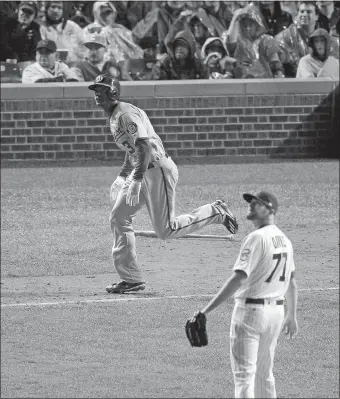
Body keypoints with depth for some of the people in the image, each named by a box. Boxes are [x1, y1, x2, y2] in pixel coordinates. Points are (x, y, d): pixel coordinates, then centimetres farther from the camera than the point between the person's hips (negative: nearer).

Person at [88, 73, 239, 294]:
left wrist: (137, 180, -33)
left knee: (166, 230, -8)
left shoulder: (126, 114, -17)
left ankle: (215, 212, 8)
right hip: (142, 173, 10)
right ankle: (131, 278, 6)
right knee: (119, 218, 4)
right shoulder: (114, 117, 15)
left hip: (158, 169, -10)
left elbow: (145, 146, -28)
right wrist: (123, 176, 23)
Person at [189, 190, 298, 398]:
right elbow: (292, 281, 17)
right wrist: (291, 315, 28)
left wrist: (207, 310, -26)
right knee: (264, 373, 18)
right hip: (276, 311, 8)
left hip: (251, 309, -8)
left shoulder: (256, 238, -17)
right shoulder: (284, 239, 9)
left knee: (244, 373, -7)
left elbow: (238, 279, -25)